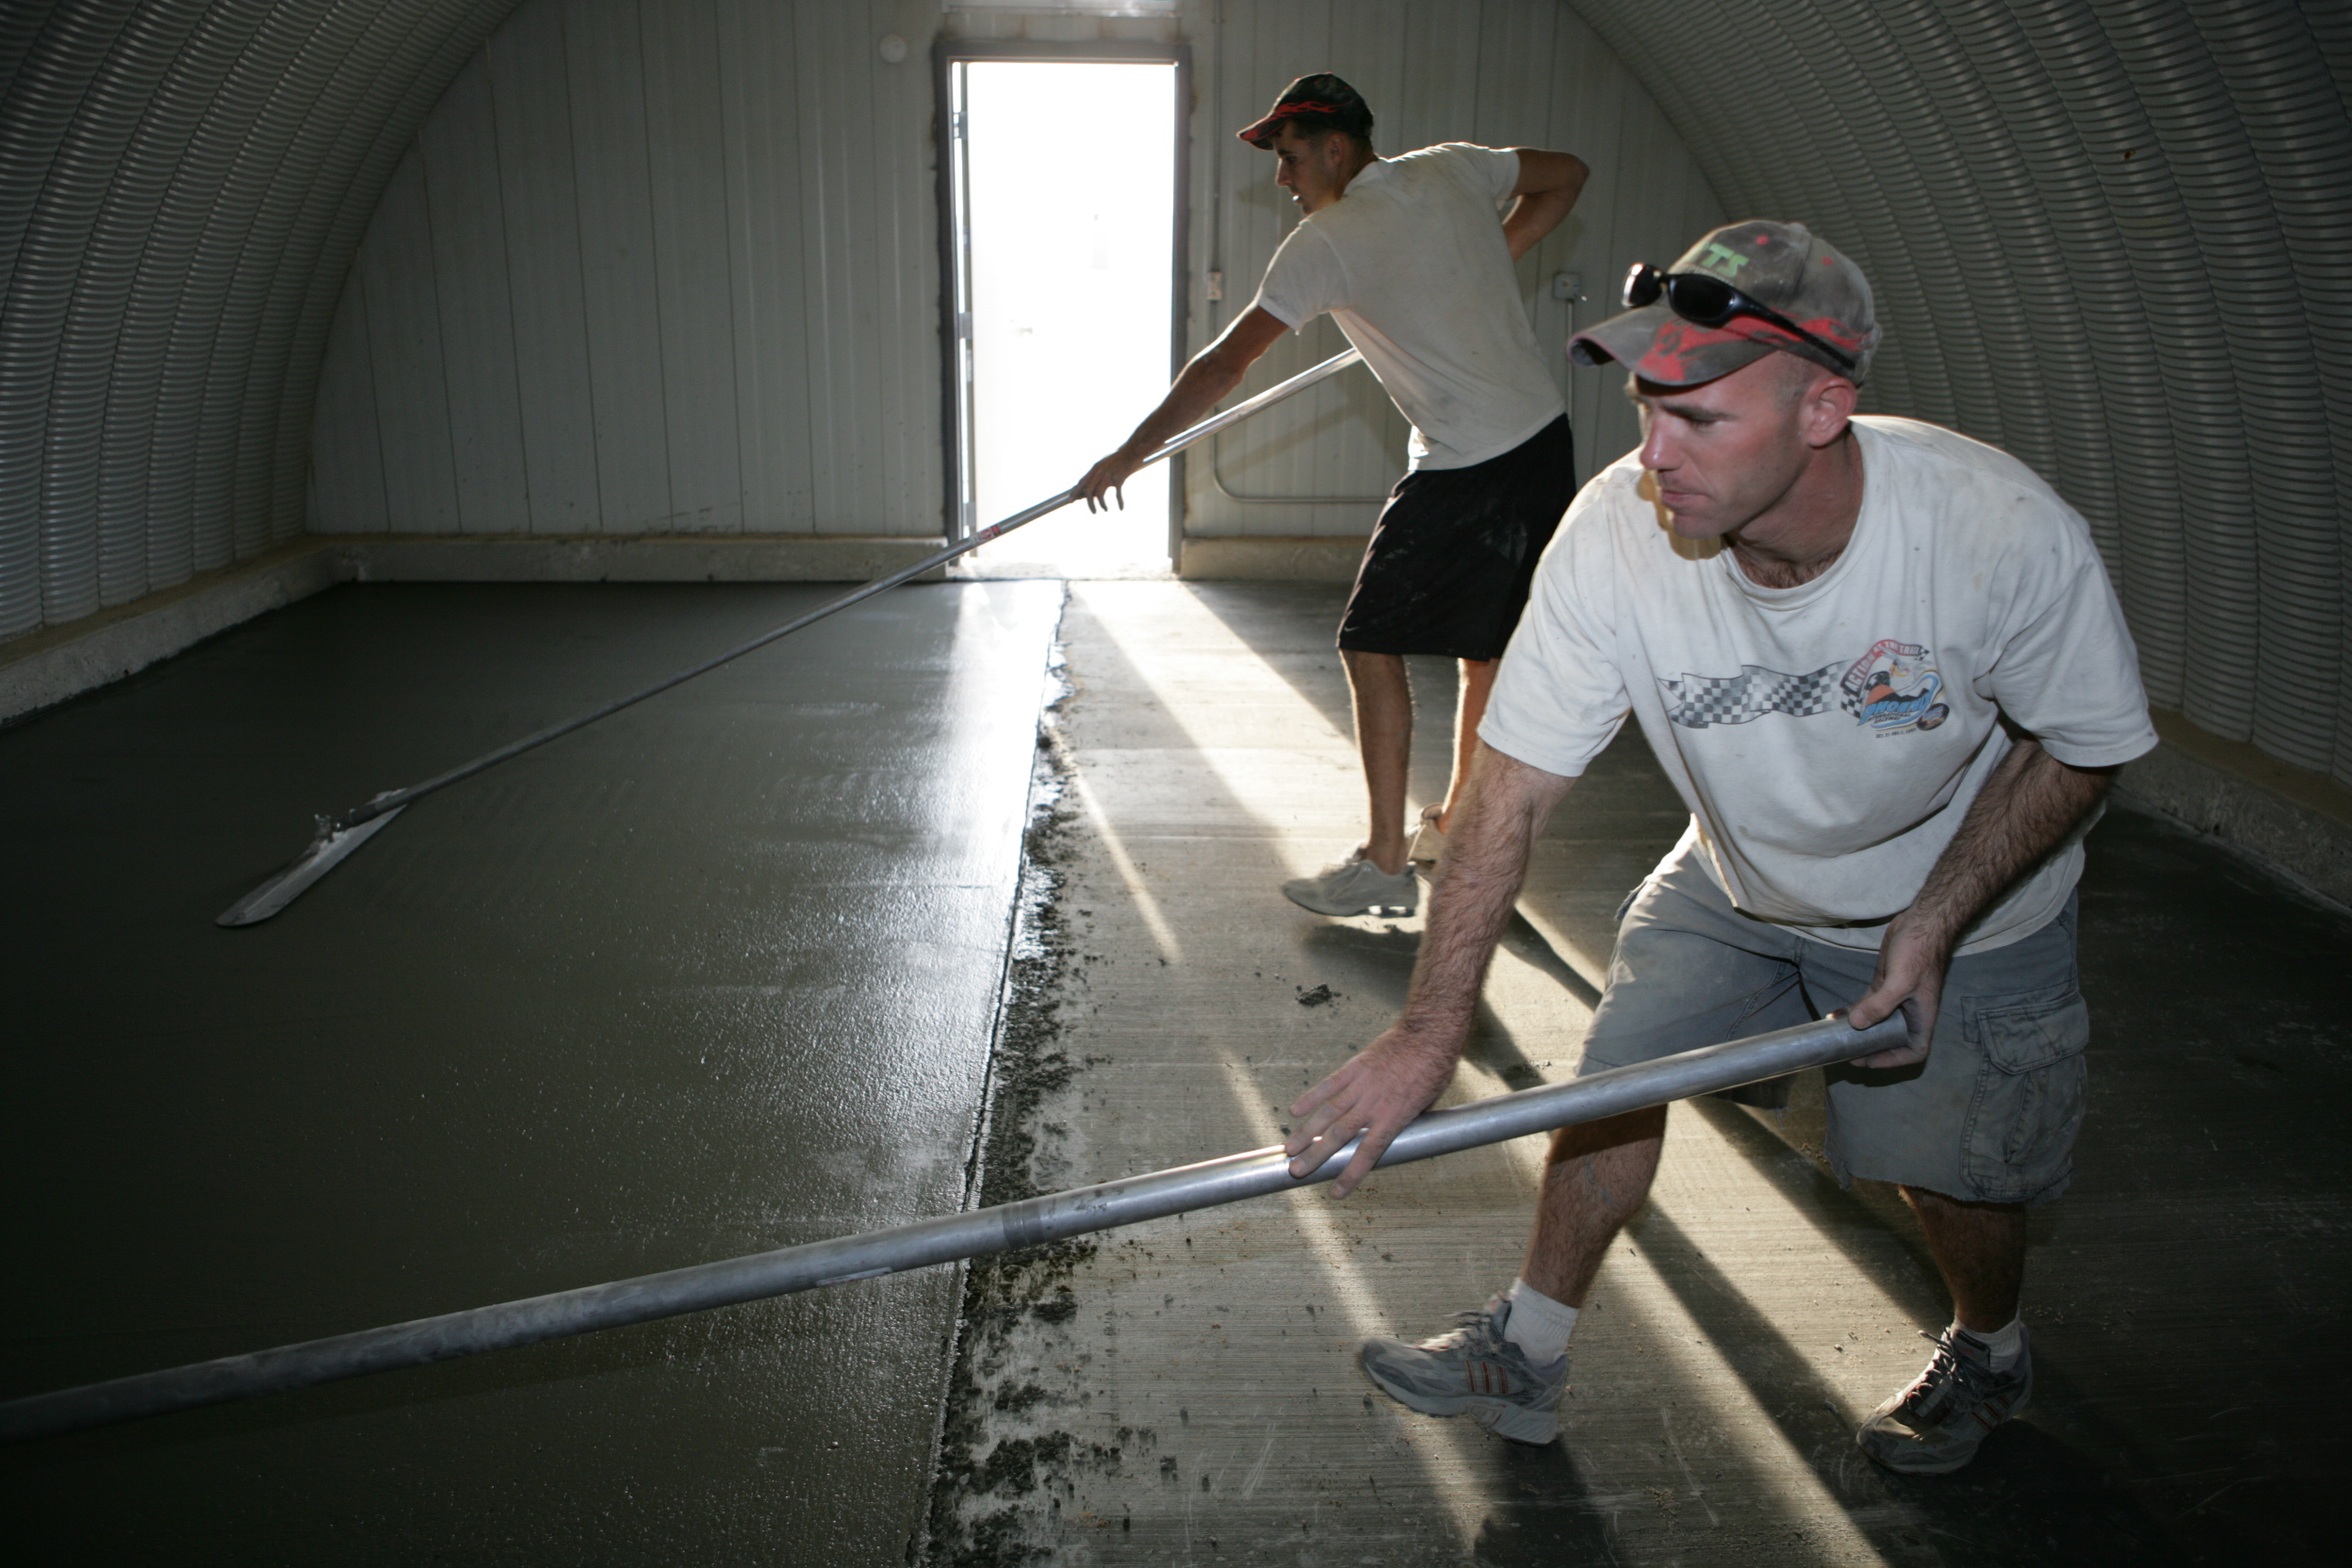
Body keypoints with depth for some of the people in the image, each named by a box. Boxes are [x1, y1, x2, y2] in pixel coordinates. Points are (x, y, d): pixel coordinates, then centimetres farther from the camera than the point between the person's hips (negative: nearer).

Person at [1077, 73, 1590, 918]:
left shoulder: (1325, 243, -13)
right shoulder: (1453, 168, 8)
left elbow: (1224, 363, -15)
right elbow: (1565, 175, 23)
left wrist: (1129, 454, -10)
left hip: (1465, 472, -8)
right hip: (1545, 439, 8)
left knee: (1372, 646, -1)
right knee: (1486, 649, 17)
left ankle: (1384, 864, 1)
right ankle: (1457, 826, 30)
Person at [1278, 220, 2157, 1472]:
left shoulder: (2004, 532, -34)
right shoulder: (1616, 528, -31)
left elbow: (2083, 746, -14)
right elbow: (1512, 792, -27)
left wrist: (1934, 923, -23)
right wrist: (1428, 1035, -28)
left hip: (1961, 901, -1)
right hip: (1735, 883, 2)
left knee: (1947, 1171, 4)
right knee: (1617, 1072, -2)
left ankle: (1990, 1352, 40)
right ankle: (1525, 1359, 21)